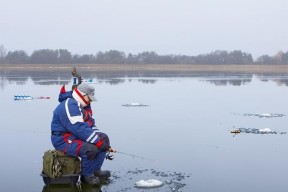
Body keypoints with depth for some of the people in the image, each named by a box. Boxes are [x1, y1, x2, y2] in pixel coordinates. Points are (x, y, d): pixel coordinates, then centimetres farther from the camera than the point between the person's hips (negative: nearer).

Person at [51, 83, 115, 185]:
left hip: (75, 136, 11)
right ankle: (86, 176, -8)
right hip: (63, 141, -11)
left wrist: (101, 140, -1)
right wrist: (98, 142, -28)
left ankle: (96, 171, 5)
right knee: (90, 148, -33)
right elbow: (79, 128, -29)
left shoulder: (78, 105, 15)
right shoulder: (69, 105, -21)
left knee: (104, 137, 4)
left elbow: (86, 126, 14)